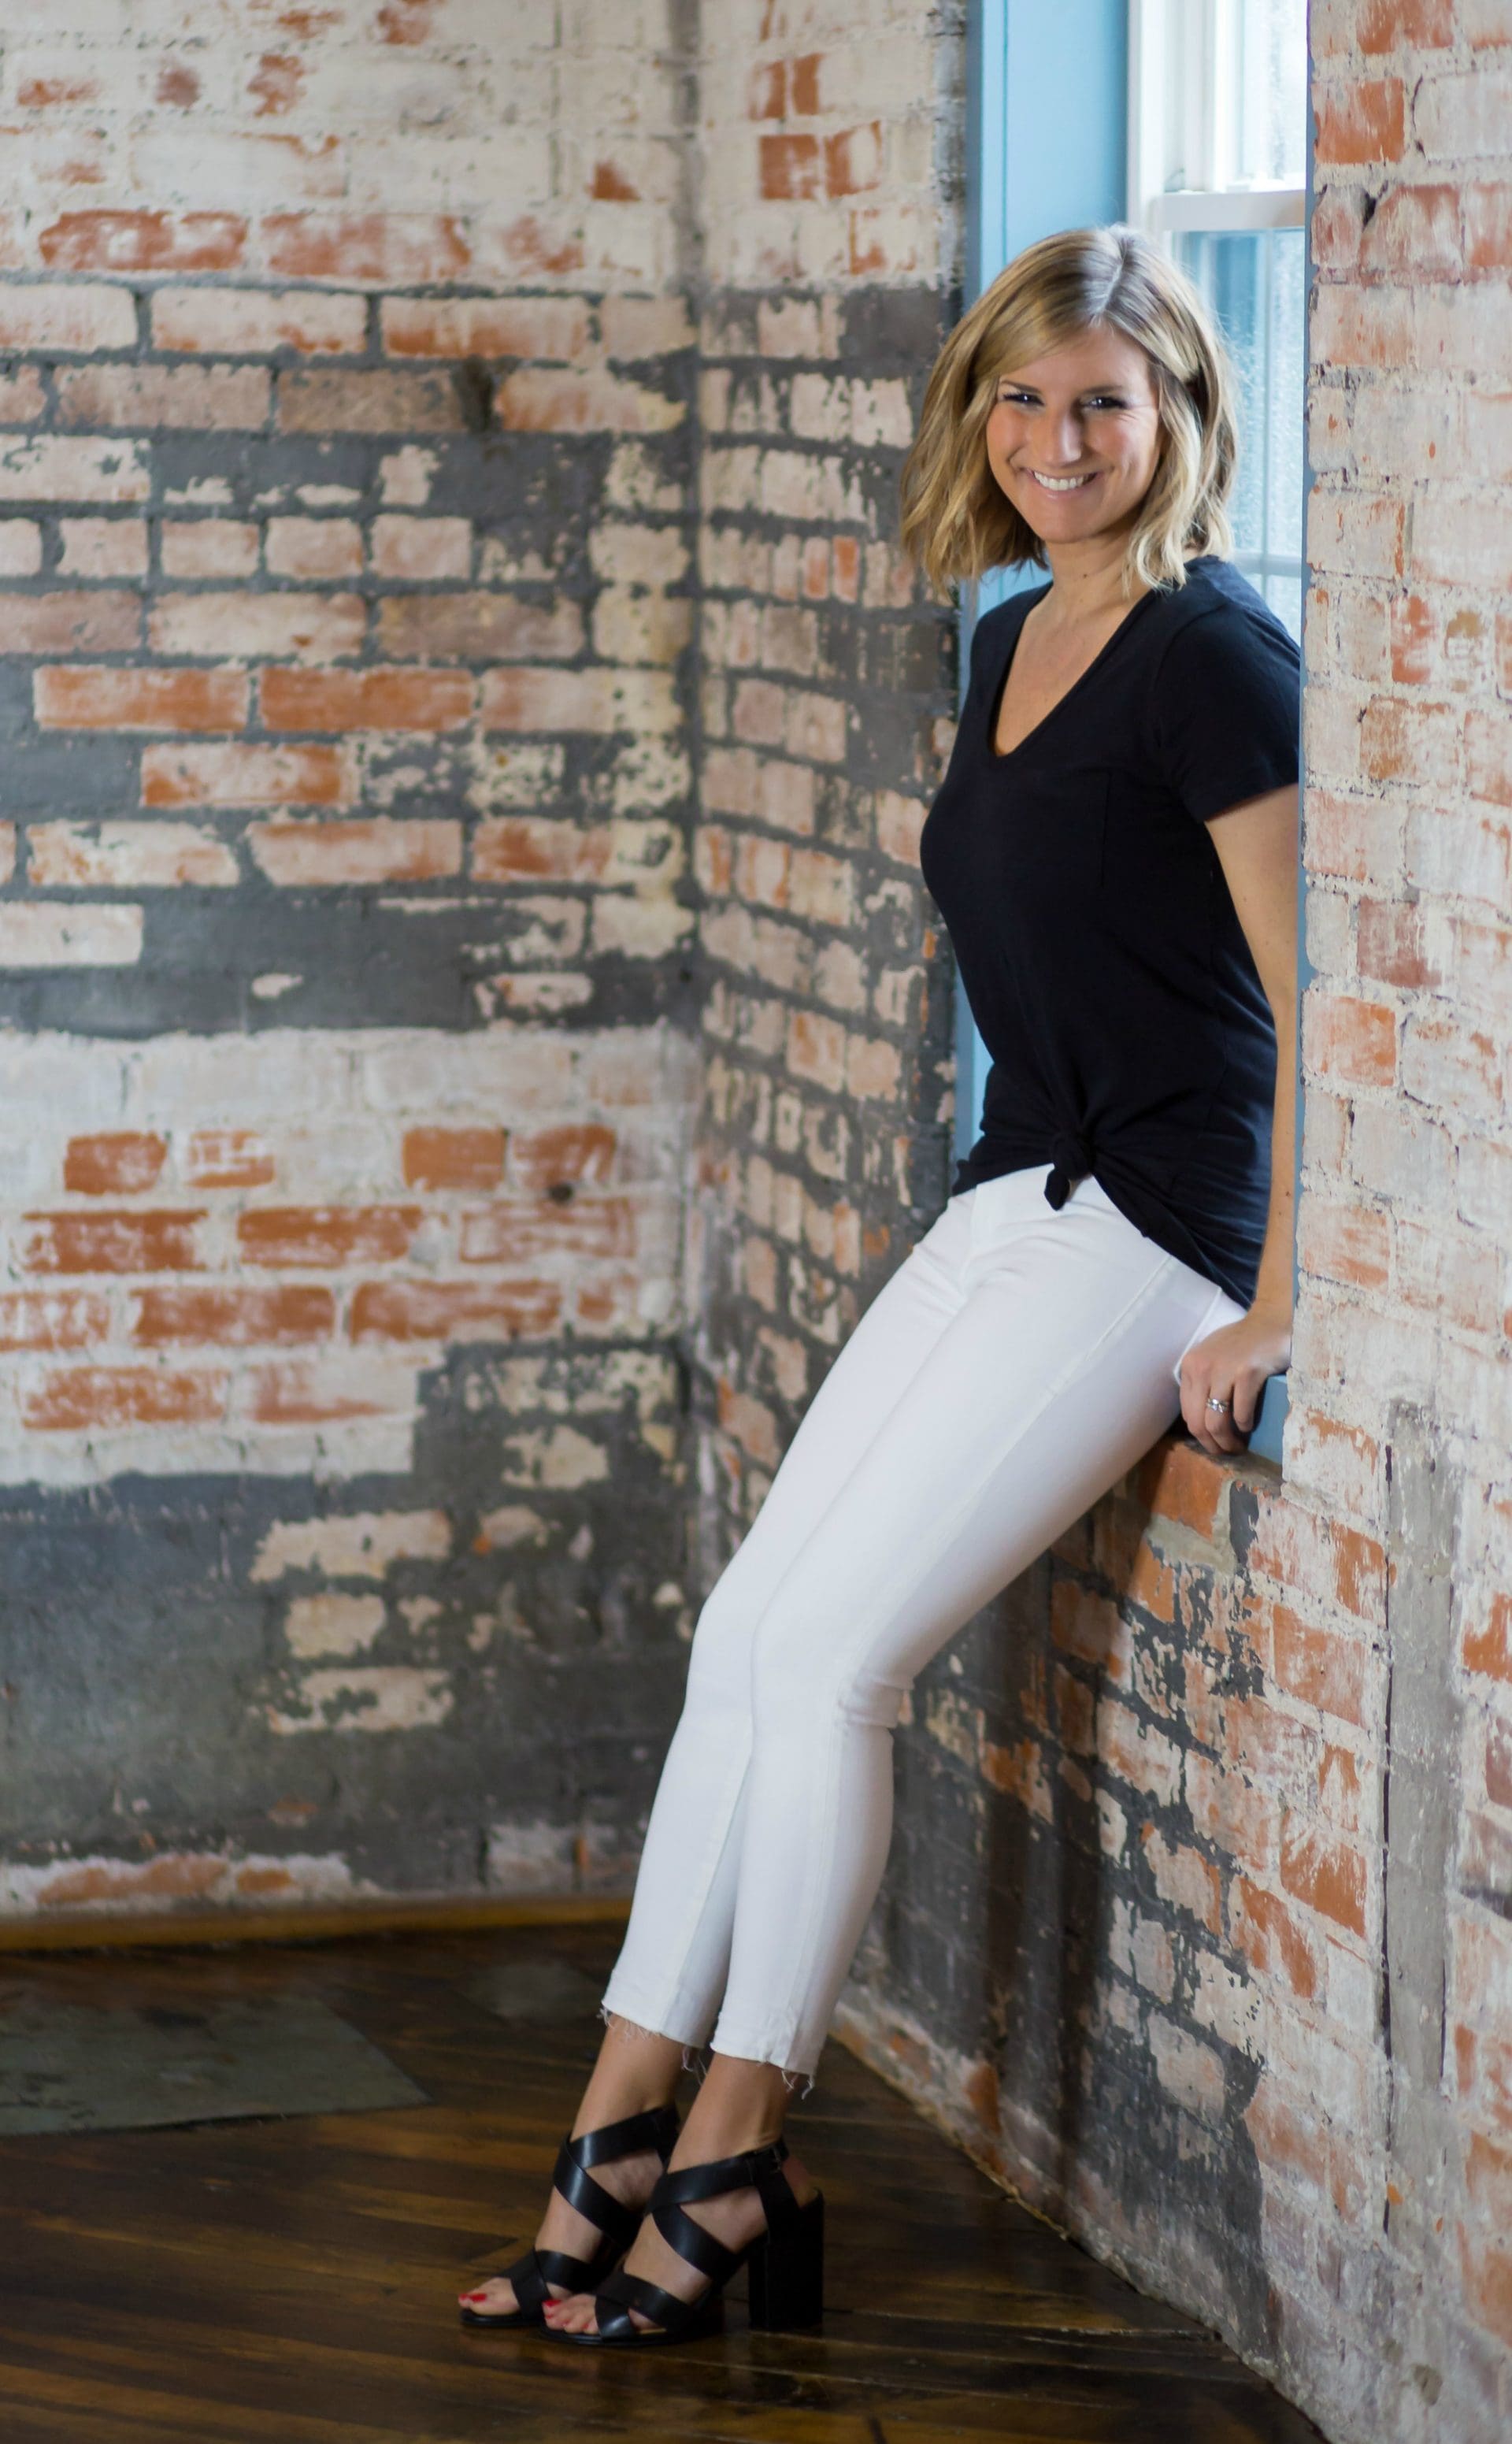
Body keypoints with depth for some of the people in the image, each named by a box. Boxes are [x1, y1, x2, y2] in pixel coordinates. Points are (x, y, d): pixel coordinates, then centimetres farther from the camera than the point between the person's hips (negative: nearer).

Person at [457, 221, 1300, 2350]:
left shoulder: (1209, 652, -14)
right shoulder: (1013, 644, 13)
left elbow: (1315, 995, -17)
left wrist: (1278, 1314, -19)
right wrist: (1012, 1197, 19)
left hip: (1154, 1221, -8)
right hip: (1009, 1204, 9)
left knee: (828, 1654, -10)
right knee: (751, 1630, 2)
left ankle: (733, 2156, 2)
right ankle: (625, 2116, 7)